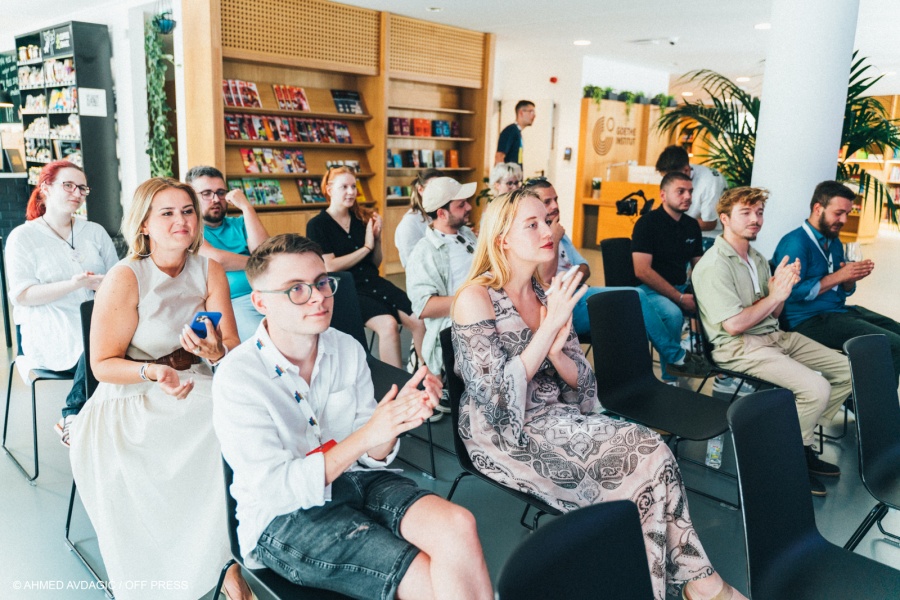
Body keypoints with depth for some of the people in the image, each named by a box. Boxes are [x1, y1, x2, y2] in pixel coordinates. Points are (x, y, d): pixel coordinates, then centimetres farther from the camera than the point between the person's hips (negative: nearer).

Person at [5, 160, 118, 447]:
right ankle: (75, 419, -18)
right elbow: (22, 295, -6)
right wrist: (75, 284, -18)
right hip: (49, 329, -4)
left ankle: (73, 417, -19)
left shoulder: (95, 232, 18)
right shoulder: (23, 237, 5)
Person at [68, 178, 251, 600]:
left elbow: (233, 348, -2)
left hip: (197, 392, 3)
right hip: (132, 403, -3)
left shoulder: (210, 271, 0)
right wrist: (154, 372, -28)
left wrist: (215, 352, -26)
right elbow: (103, 365, -9)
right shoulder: (125, 278, -11)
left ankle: (234, 564, -6)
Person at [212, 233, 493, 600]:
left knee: (458, 526, -22)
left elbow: (372, 457, 0)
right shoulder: (237, 378, -17)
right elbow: (275, 489, -22)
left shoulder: (348, 350, -2)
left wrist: (397, 419, -22)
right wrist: (366, 435, -30)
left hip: (352, 481, 5)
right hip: (282, 520, -4)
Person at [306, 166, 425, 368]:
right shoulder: (317, 225, -1)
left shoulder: (362, 218, 13)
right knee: (388, 324, -31)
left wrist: (377, 238, 0)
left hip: (373, 281, 6)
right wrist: (366, 247, -8)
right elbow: (330, 267, -12)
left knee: (420, 320, -18)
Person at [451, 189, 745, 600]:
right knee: (610, 498, -20)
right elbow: (495, 392, -20)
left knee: (651, 451, -14)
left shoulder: (547, 294, 6)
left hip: (554, 418, 6)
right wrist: (549, 328, -23)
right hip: (503, 435, -6)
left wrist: (556, 352, -16)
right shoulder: (476, 299, -14)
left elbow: (581, 380, 7)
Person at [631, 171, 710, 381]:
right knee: (673, 313, -36)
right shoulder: (648, 223, -9)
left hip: (681, 288, 7)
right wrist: (680, 298, -20)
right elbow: (642, 271, -17)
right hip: (650, 290, -7)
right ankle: (670, 378, -15)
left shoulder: (692, 225, 12)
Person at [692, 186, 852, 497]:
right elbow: (733, 324, -20)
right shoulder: (714, 266, -14)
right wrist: (775, 295, -12)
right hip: (739, 347, -9)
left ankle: (802, 437, 12)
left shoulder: (758, 259, 14)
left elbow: (772, 316, 16)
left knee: (848, 370, 3)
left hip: (775, 336, 9)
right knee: (816, 388, -24)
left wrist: (783, 289, -5)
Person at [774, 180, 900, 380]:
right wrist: (838, 276, -19)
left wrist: (851, 279, -4)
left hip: (839, 311, 10)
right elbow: (793, 292, -23)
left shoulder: (834, 242, 15)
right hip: (809, 319, -10)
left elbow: (842, 291, 20)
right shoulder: (795, 243, -15)